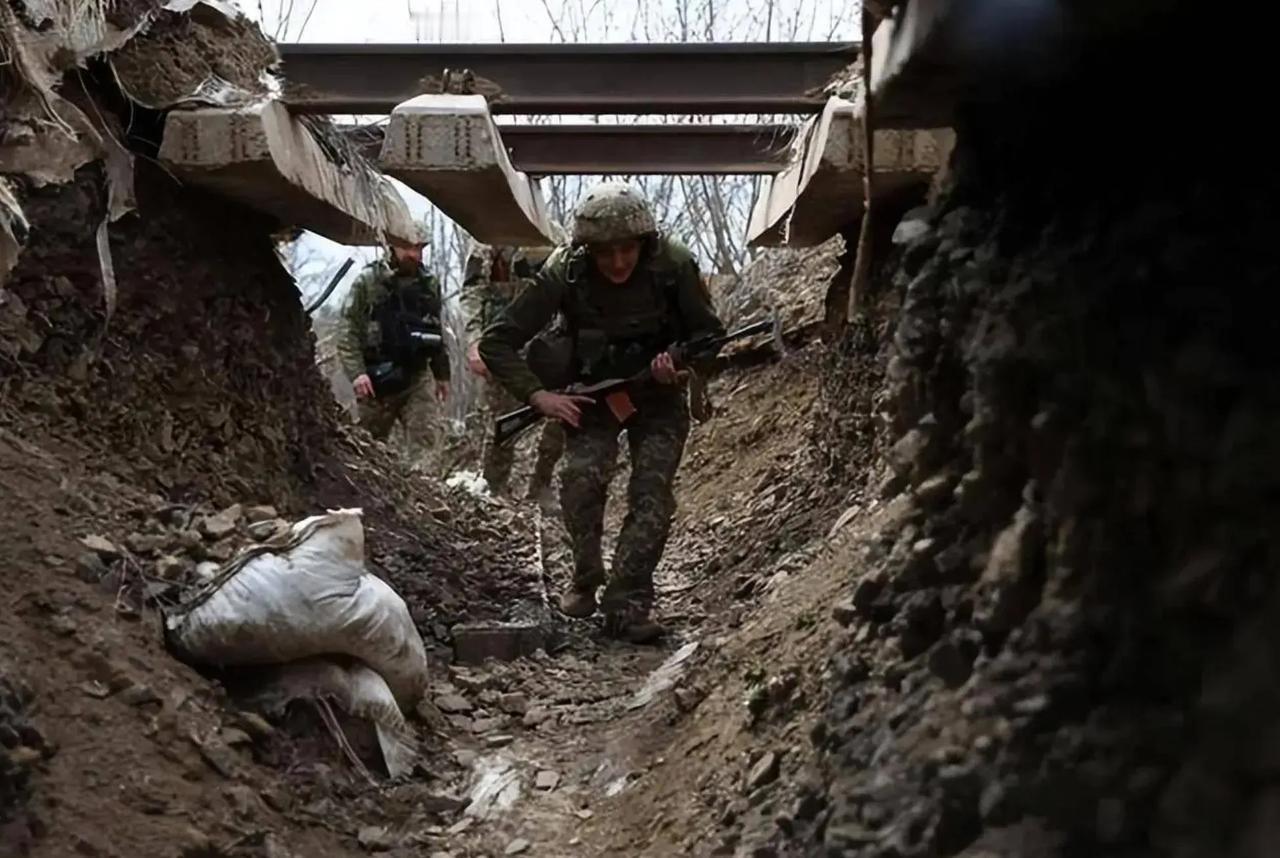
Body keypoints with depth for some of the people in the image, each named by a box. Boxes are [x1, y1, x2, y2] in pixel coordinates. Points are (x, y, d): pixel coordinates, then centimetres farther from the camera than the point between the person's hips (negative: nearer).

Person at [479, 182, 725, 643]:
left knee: (651, 491, -18)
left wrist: (681, 362, -27)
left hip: (658, 395, 0)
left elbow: (711, 332, -6)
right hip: (592, 395, 0)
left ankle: (628, 605, -12)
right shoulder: (564, 274, -22)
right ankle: (585, 579, 0)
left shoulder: (674, 265, -21)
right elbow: (495, 342, -16)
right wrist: (538, 395, -26)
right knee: (581, 478, -23)